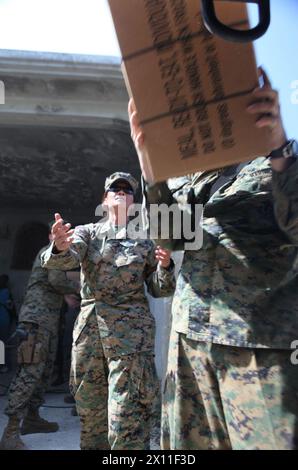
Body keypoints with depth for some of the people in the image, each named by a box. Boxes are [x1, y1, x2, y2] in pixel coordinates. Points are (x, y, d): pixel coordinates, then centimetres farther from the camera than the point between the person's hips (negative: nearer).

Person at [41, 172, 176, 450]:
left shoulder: (145, 239, 11)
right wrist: (60, 247, -34)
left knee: (126, 414, -6)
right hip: (88, 325, 2)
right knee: (89, 406, 13)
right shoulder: (87, 232, 10)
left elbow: (159, 291, 9)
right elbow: (66, 259, -11)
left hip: (131, 329, -2)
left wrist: (165, 266, -11)